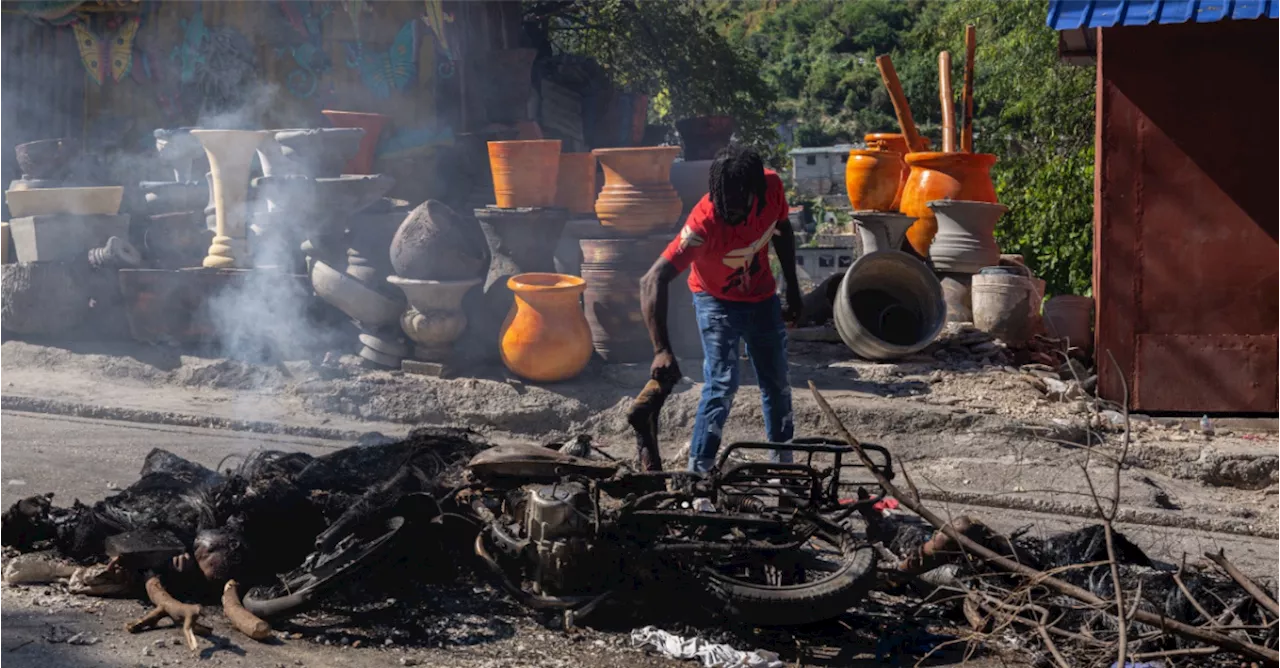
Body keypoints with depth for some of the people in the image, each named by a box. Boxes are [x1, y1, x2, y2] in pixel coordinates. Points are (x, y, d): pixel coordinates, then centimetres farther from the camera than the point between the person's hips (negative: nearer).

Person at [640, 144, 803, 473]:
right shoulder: (704, 223, -38)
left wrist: (793, 289, 5)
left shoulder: (772, 187, -24)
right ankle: (698, 469, -9)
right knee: (722, 384, -18)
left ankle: (783, 460, 33)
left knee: (777, 381, 15)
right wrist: (661, 350, -55)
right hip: (717, 302, -5)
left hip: (762, 298, 5)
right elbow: (653, 282, -46)